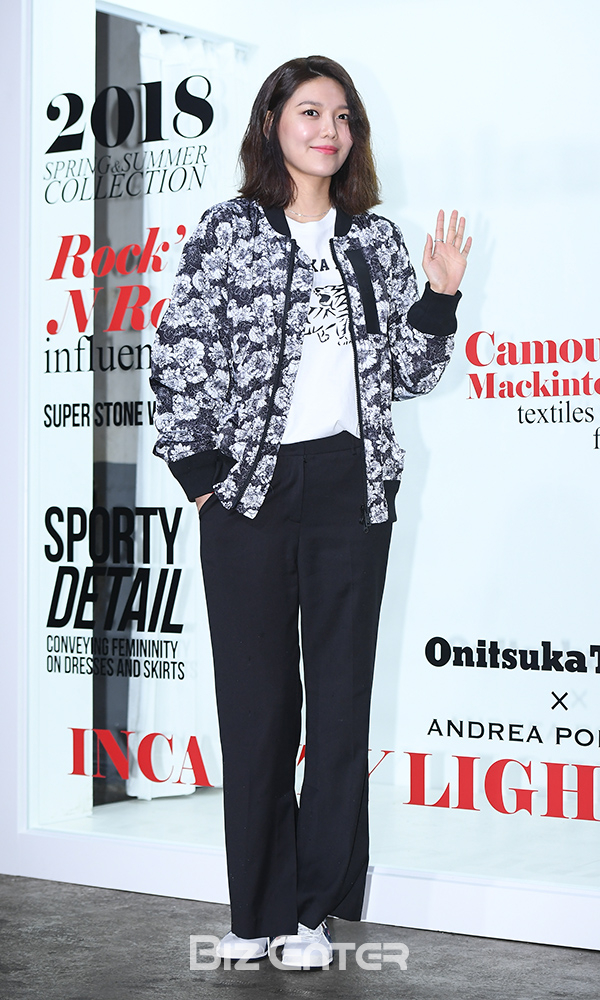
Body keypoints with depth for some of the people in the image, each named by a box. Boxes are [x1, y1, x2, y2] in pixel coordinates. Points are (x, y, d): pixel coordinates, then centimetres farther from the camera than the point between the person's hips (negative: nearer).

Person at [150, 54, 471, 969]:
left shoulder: (376, 240, 11)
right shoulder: (228, 232, 2)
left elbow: (410, 372, 11)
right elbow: (180, 356, 0)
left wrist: (442, 294, -3)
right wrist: (197, 470, -5)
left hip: (350, 483, 3)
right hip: (249, 486, -2)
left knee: (341, 690, 4)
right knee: (255, 695, 3)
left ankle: (317, 905, 14)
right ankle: (259, 905, 15)